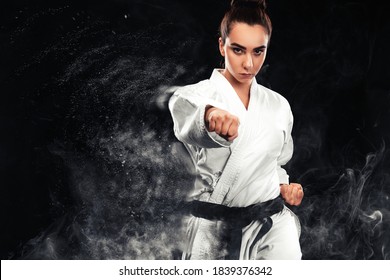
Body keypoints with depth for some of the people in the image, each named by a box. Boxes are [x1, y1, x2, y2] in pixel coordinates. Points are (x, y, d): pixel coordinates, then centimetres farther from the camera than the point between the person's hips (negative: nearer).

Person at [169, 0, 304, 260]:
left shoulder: (278, 104, 7)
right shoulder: (192, 97, -6)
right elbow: (190, 127, -31)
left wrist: (284, 186, 0)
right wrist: (211, 115, -54)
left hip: (273, 224, 3)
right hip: (215, 230, -2)